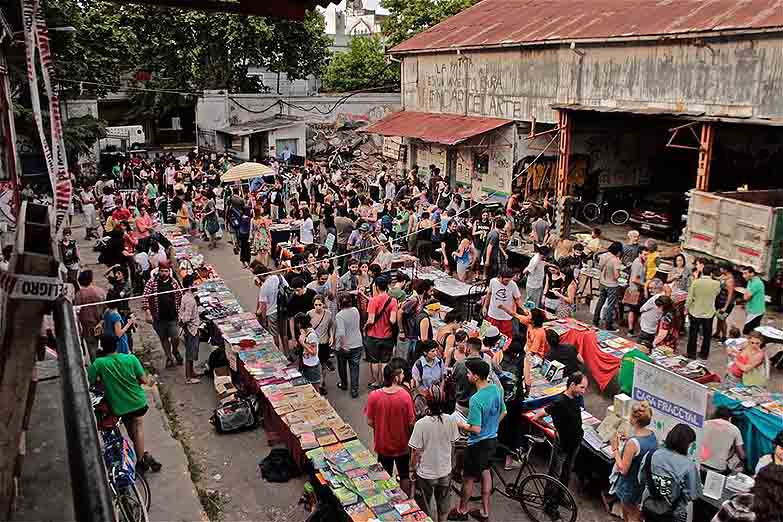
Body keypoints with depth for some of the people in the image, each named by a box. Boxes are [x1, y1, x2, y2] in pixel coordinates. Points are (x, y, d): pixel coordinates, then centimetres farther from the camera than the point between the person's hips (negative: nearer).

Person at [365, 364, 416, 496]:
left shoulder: (373, 396, -21)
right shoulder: (405, 395, -24)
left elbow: (370, 422, -11)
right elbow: (411, 422, -15)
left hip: (383, 444, 1)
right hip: (402, 444, -1)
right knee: (404, 475, 22)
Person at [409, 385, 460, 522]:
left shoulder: (421, 424, -27)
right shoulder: (451, 420, -16)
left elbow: (415, 452, -18)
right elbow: (452, 443, 0)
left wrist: (413, 469, -1)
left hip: (425, 474, -3)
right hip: (445, 471, 3)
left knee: (424, 508, 20)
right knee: (443, 504, 27)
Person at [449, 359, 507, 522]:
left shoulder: (476, 399, -31)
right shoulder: (497, 389, -7)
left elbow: (476, 429, -29)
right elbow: (503, 412, 7)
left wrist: (459, 424, -12)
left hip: (478, 444, -7)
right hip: (492, 439, 7)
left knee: (468, 478, 13)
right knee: (485, 472, 23)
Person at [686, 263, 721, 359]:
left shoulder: (696, 282, -15)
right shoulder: (716, 284, -12)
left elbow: (690, 297, -12)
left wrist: (686, 308, 2)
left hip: (695, 312, -1)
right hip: (709, 313, 1)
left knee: (693, 333, 12)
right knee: (707, 334, 16)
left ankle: (691, 353, 19)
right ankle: (704, 354, 26)